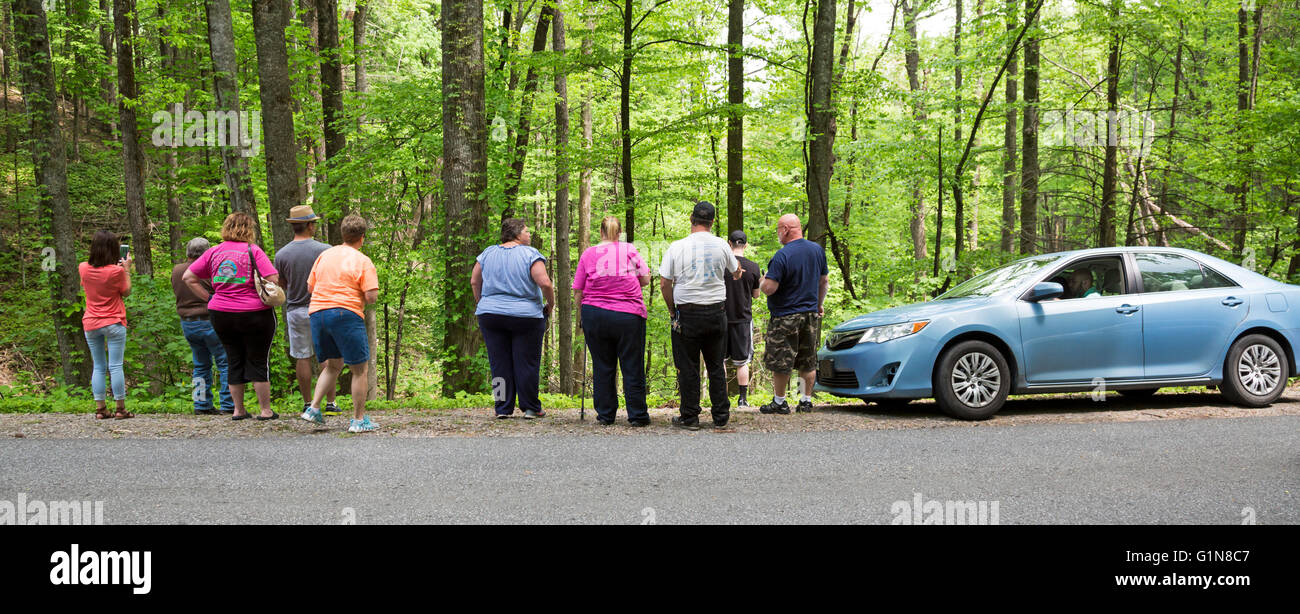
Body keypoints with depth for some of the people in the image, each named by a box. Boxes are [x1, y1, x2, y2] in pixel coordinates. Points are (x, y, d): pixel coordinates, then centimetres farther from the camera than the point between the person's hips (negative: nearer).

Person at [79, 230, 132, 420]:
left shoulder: (84, 268, 1)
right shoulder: (116, 271, -12)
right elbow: (126, 292, 0)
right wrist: (127, 269, 7)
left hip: (90, 324, 4)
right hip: (113, 323, -4)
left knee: (98, 367, 8)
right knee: (115, 367, -2)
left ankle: (100, 409, 7)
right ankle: (120, 409, -1)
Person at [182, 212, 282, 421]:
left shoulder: (213, 252, 5)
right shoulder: (253, 251, -9)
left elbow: (188, 278, 8)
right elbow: (273, 279, -17)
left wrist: (208, 298, 9)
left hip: (220, 314, 4)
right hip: (254, 315, -4)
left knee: (234, 361, 14)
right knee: (258, 362, 5)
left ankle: (238, 410, 19)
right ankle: (265, 410, 7)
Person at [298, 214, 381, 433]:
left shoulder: (324, 255, 13)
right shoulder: (363, 261, -4)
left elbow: (310, 287, 17)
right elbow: (371, 297, -12)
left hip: (317, 313, 6)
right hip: (346, 314, -6)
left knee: (332, 365, 21)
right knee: (359, 369, 4)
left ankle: (313, 408, 8)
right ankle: (359, 420, 4)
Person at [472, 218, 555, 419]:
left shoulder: (488, 253, 8)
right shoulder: (530, 254, -7)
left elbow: (474, 281, 12)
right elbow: (545, 283, -15)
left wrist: (482, 305, 22)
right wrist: (550, 304, 0)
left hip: (490, 315, 4)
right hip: (526, 317, -4)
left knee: (499, 364, 7)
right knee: (527, 363, 4)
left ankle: (502, 408, 8)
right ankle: (530, 408, 9)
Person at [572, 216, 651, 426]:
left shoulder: (589, 254, 3)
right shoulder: (630, 250, 2)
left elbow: (577, 291, 4)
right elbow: (645, 279, 7)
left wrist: (580, 316, 17)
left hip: (594, 314, 1)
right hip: (629, 315, -1)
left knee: (602, 367, 9)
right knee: (632, 367, 4)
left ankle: (605, 415, 13)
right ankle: (637, 415, 6)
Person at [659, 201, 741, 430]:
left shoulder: (677, 247, -6)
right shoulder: (721, 245, 1)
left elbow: (664, 284, -4)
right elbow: (736, 272, 19)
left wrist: (673, 311, 9)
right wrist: (737, 273, 44)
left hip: (687, 314, -2)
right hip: (716, 312, 2)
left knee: (688, 368, 5)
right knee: (716, 366, 11)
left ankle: (690, 418, 9)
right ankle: (721, 417, 14)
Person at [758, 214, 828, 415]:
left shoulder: (782, 256, -18)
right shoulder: (817, 250, 4)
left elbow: (769, 288, -22)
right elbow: (824, 281, 14)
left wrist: (762, 283, 1)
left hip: (785, 317, -7)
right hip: (810, 315, 7)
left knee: (780, 362, 3)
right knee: (808, 362, 13)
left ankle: (779, 402, 9)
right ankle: (806, 401, 18)